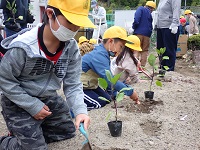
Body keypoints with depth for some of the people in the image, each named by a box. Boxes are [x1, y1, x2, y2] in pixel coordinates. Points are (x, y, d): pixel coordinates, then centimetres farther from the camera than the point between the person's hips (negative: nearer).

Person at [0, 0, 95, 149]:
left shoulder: (72, 48, -14)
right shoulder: (22, 46, -31)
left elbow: (73, 84, -11)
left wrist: (80, 110, -29)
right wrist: (33, 106, -21)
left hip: (49, 99, 7)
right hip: (18, 103, -6)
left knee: (67, 131, 20)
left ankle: (24, 133, 32)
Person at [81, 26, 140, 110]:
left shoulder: (102, 53, 3)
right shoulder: (99, 56, -29)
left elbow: (108, 78, 9)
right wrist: (130, 92, -28)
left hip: (89, 85, 10)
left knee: (107, 99, 6)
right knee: (99, 103, -17)